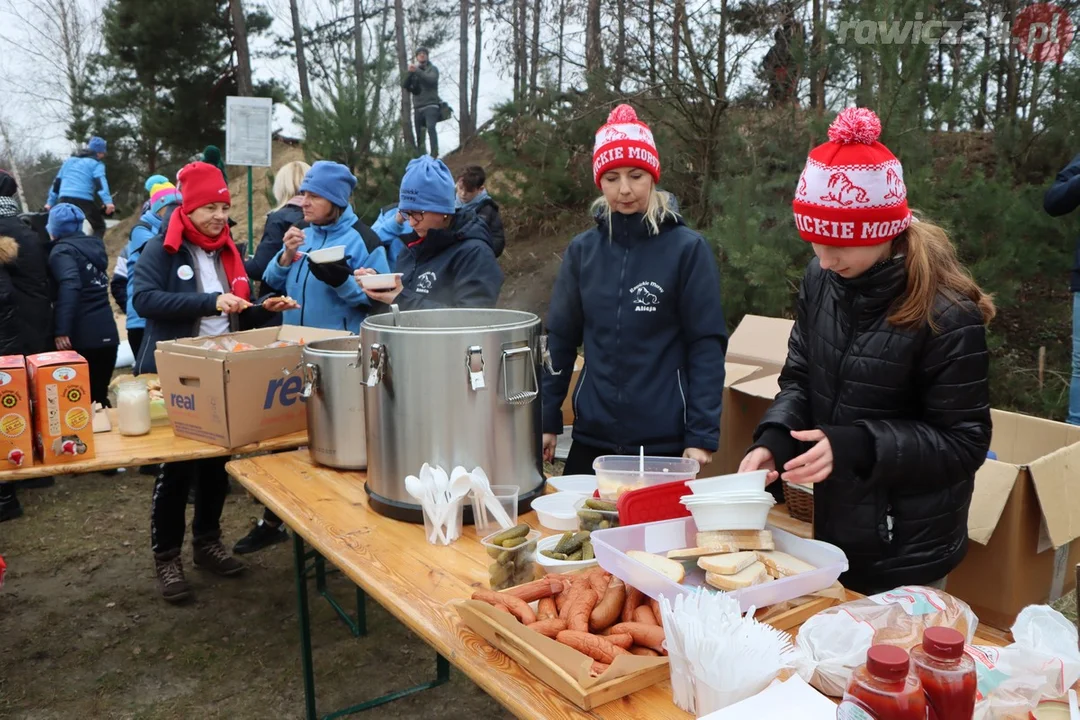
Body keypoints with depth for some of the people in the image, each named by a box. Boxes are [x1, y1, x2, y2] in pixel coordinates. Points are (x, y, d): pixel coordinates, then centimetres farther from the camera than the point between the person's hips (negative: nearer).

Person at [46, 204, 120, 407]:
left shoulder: (62, 251, -6)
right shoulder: (94, 244, 14)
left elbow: (69, 286, -23)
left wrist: (61, 330, -27)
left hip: (81, 337, -6)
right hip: (107, 333, 6)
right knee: (99, 394, 13)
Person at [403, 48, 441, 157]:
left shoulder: (433, 69, 8)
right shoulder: (414, 72, 18)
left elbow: (431, 80, -14)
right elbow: (404, 85, 4)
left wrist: (417, 71, -25)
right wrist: (410, 73, -13)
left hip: (430, 105, -5)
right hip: (418, 107, 5)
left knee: (430, 128, -26)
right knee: (419, 134, 4)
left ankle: (434, 153, -36)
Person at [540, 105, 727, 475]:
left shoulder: (687, 248, -6)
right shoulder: (582, 249, 3)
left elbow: (707, 345, -7)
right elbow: (560, 340, 7)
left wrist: (703, 435, -11)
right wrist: (546, 419, 5)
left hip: (665, 441, -3)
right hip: (591, 437, 3)